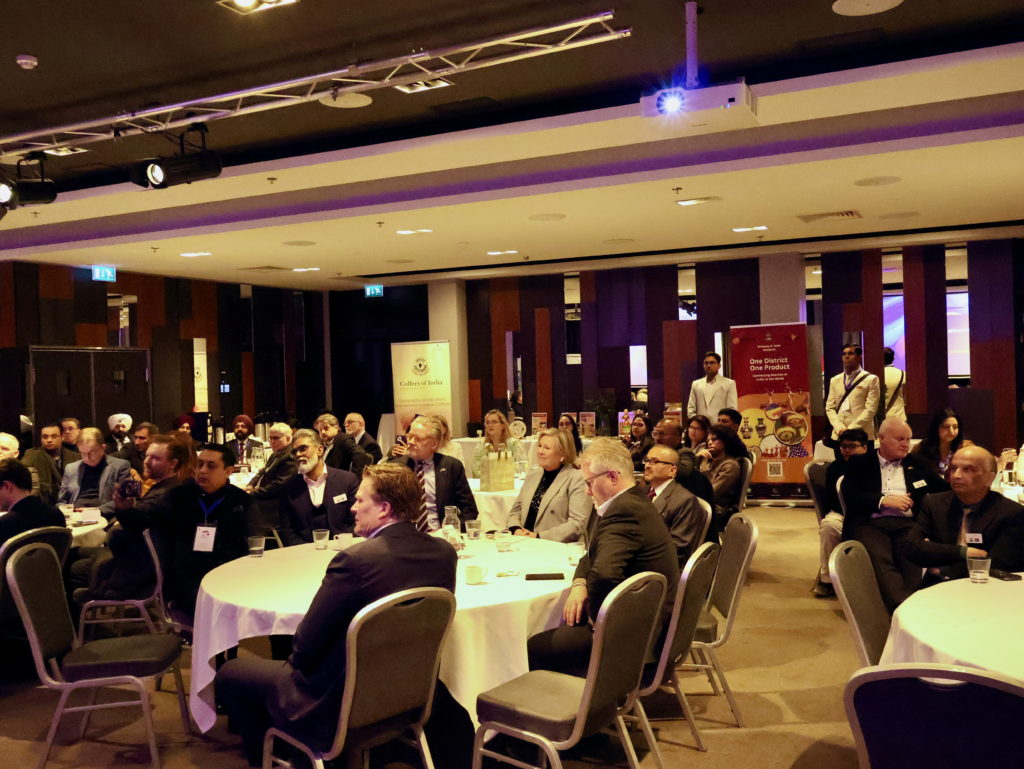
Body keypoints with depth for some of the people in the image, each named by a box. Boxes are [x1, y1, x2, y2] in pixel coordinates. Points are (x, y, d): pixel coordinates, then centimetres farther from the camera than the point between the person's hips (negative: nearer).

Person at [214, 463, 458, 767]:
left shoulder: (356, 559, -29)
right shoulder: (444, 552, -8)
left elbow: (305, 647, -19)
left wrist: (296, 660, 5)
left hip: (338, 704, -7)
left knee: (228, 673, 14)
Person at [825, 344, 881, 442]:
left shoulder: (871, 379, 2)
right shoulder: (835, 380, 15)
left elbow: (870, 408, -6)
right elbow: (829, 408, 10)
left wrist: (851, 429, -13)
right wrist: (840, 428, -6)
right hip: (838, 435, 3)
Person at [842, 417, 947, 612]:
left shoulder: (917, 465, 28)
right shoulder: (859, 463, 18)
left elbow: (946, 490, 26)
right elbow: (850, 495, 5)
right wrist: (884, 500, -4)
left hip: (907, 524, 2)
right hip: (870, 524, -2)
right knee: (879, 559, -35)